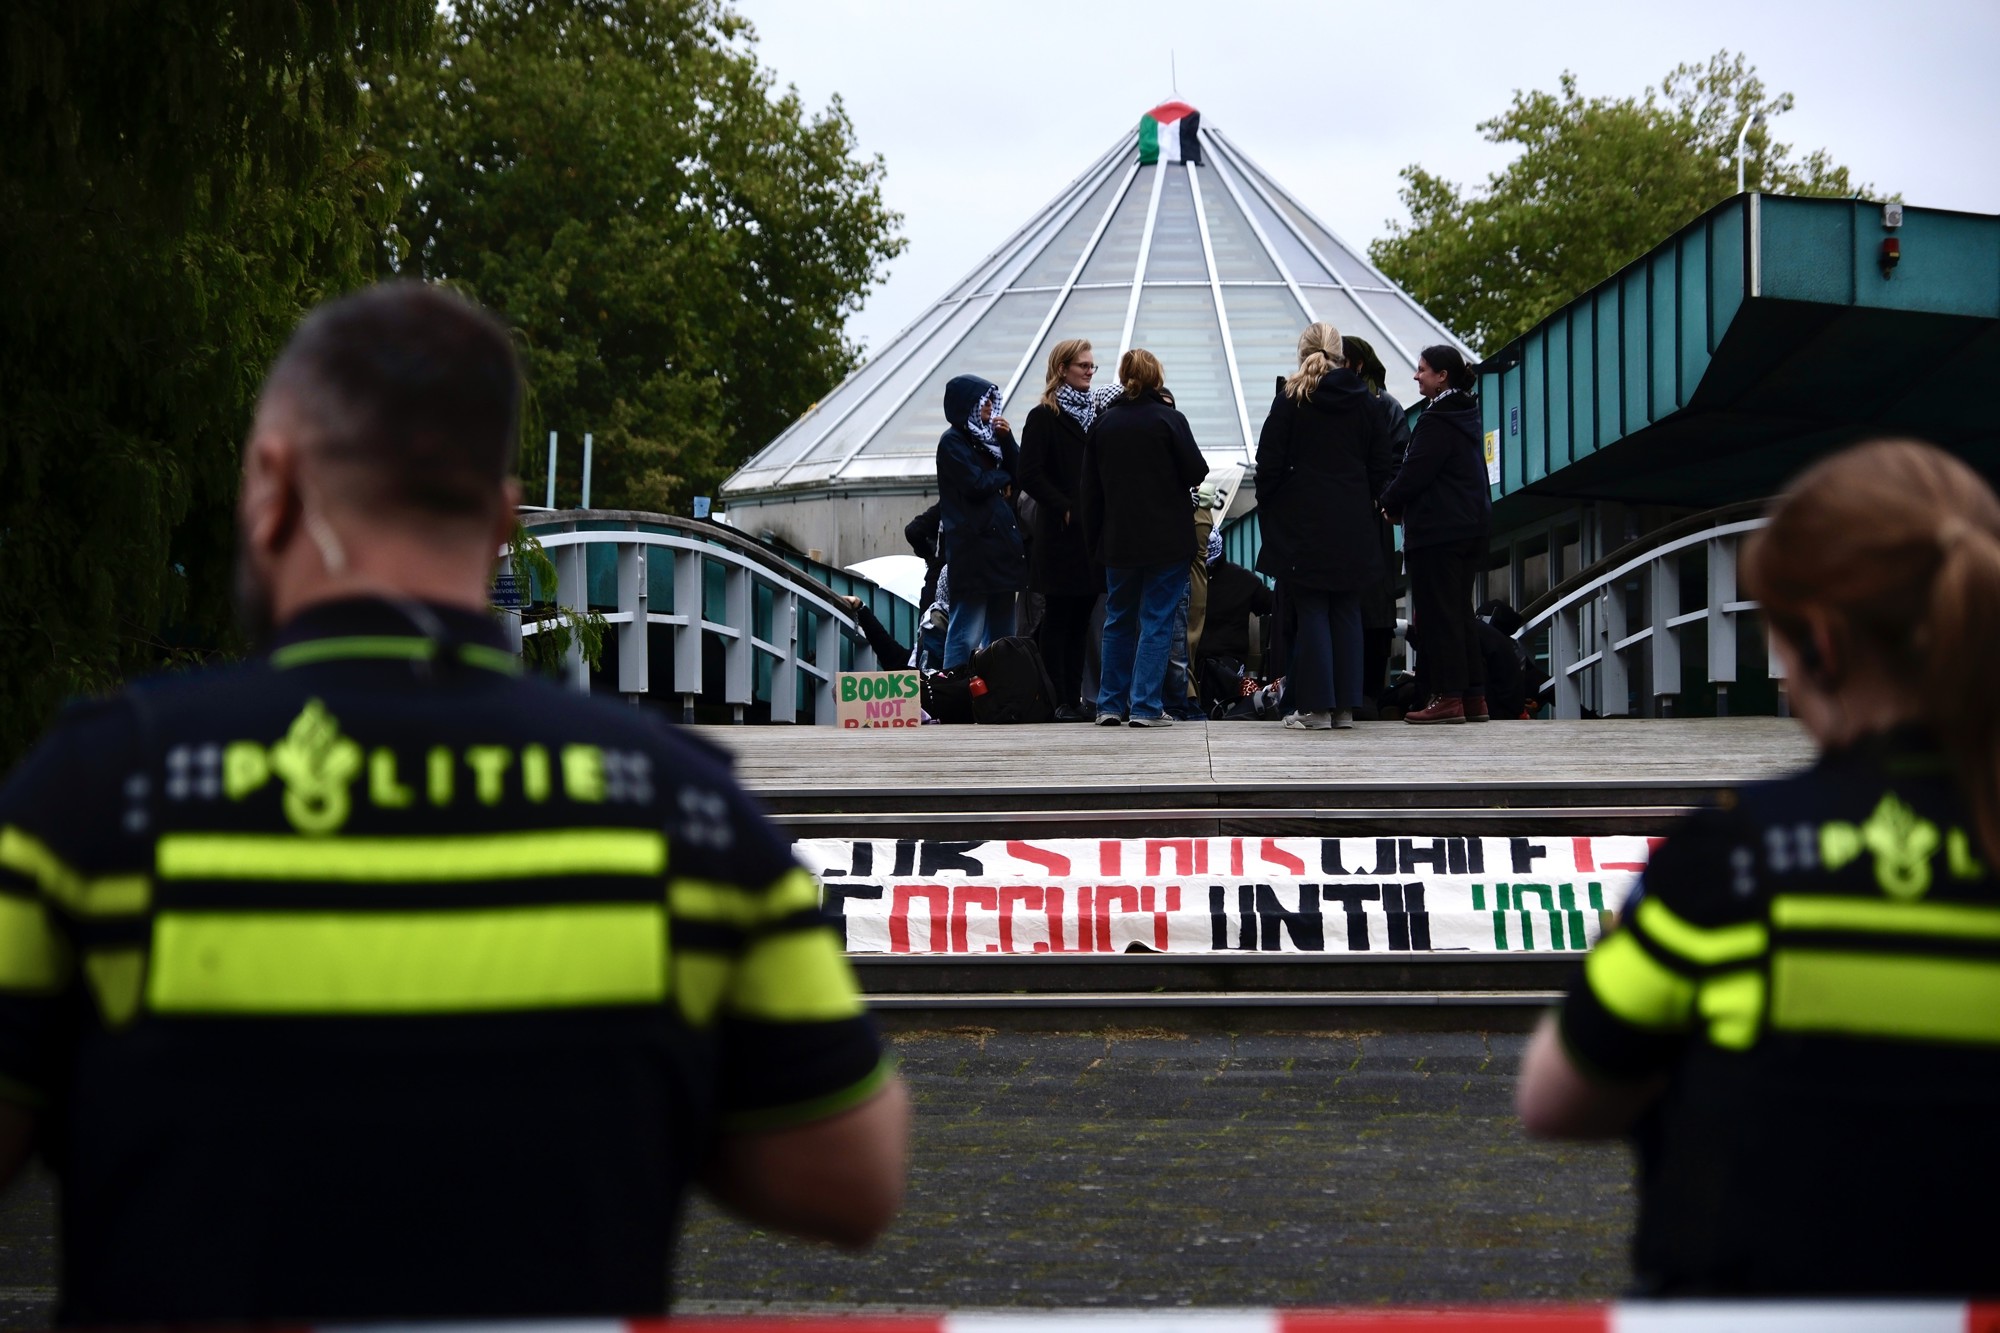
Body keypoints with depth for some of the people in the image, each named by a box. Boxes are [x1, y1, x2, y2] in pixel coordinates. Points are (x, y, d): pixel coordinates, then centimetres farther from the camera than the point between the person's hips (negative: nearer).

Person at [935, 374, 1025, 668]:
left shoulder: (987, 436, 19)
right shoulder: (952, 442, -6)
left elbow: (1017, 475, 14)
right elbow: (975, 484, -16)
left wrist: (1007, 439, 0)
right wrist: (1002, 479, 3)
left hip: (1000, 541, 9)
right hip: (971, 545, -9)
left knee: (1002, 629, 10)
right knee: (967, 632, -11)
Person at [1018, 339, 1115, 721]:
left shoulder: (1097, 411, 16)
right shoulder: (1043, 417, -4)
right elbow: (1030, 475, -11)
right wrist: (1066, 510, -16)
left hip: (1094, 531, 6)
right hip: (1061, 535, -6)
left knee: (1081, 619, 8)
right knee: (1058, 618, -3)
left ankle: (1075, 698, 11)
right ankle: (1058, 701, -1)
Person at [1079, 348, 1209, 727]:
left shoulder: (1103, 423, 4)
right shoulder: (1169, 419, -9)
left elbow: (1090, 487, 7)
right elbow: (1196, 474, -8)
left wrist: (1093, 539, 13)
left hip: (1118, 540, 4)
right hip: (1167, 540, -4)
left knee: (1118, 619, 14)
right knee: (1157, 621, -1)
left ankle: (1110, 705, 14)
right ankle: (1145, 706, -5)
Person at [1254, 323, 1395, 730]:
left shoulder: (1291, 399, -5)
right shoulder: (1366, 402, 6)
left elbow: (1270, 462, -6)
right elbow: (1381, 465, 9)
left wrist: (1268, 506, 7)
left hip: (1303, 521, -3)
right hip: (1354, 525, 3)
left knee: (1311, 611, -1)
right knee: (1347, 613, 7)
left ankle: (1315, 707, -4)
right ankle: (1345, 705, 7)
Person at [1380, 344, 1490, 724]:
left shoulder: (1437, 420, -14)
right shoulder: (1466, 416, 16)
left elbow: (1415, 472, -18)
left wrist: (1391, 504, 1)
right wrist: (1401, 504, 15)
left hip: (1437, 530, -10)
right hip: (1470, 524, 10)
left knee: (1437, 612, -6)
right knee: (1458, 612, 12)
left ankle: (1448, 696, -8)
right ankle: (1473, 697, 12)